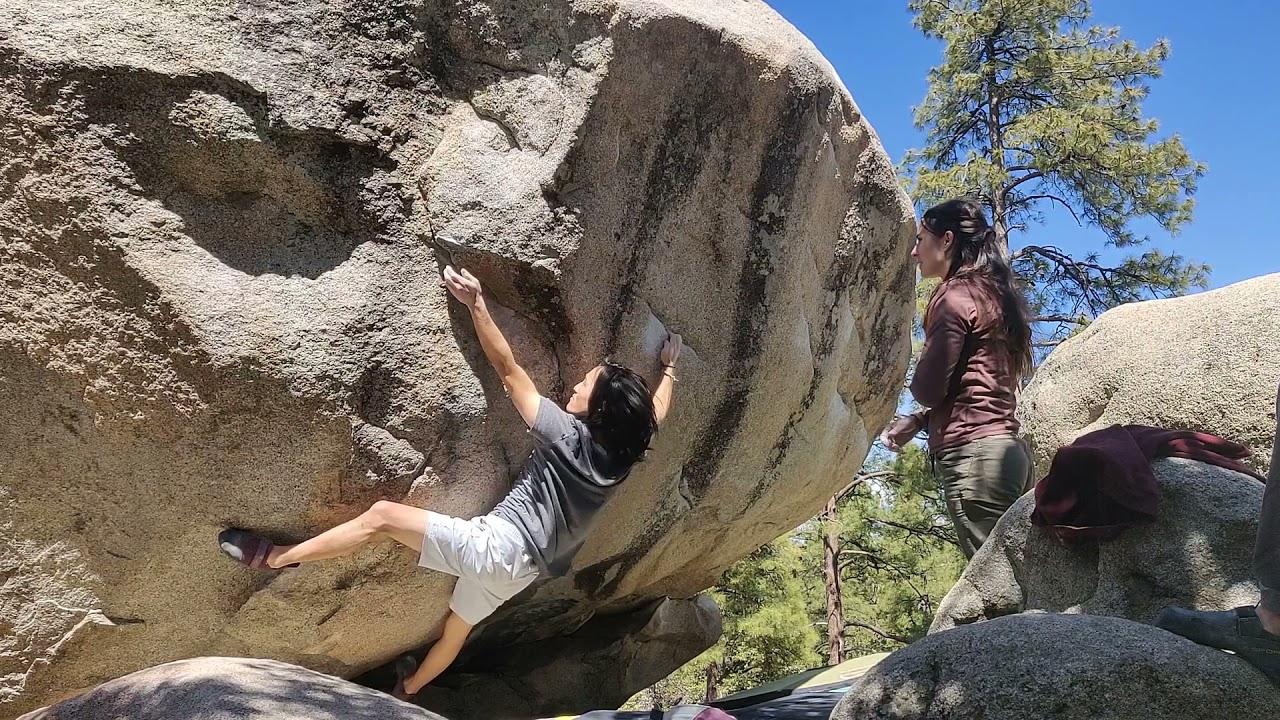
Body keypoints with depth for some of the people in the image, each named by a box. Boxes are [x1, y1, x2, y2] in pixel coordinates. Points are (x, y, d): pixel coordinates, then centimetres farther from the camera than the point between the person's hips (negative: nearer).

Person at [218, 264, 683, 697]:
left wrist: (476, 303, -10)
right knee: (457, 630, 30)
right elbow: (653, 413, 23)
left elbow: (509, 371, -14)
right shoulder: (620, 456, 2)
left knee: (382, 516, -8)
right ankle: (406, 692, 52)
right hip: (521, 568, 8)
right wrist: (670, 368, 38)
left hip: (495, 545, -8)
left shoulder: (569, 436, -16)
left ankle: (275, 557, -2)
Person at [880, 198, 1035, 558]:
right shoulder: (994, 295, 21)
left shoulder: (956, 295, -6)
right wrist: (918, 420, 15)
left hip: (973, 454, -9)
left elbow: (927, 388, -11)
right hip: (1006, 448, 9)